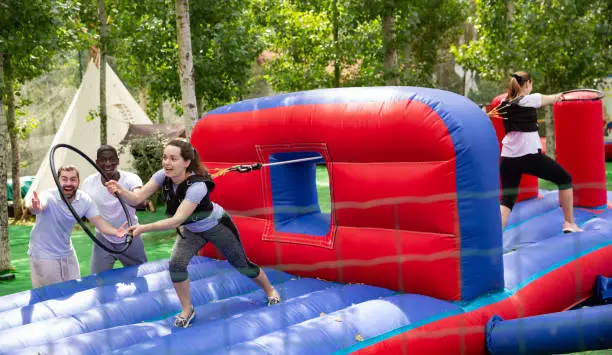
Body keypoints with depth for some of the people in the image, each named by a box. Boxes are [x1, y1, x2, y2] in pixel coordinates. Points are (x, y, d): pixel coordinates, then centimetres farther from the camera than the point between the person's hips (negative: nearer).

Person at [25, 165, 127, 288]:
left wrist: (115, 232, -32)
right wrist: (34, 208, -73)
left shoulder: (85, 200, -10)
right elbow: (39, 206, -47)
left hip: (67, 253, 5)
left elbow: (99, 222, -11)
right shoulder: (50, 196, -26)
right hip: (43, 255, -5)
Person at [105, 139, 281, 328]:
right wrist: (120, 189, -49)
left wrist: (144, 228, -53)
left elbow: (177, 220, -45)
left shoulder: (197, 186, -41)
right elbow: (137, 198, -29)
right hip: (192, 230, 5)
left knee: (241, 264, 11)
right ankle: (187, 309, 5)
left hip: (217, 226, -5)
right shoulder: (163, 176, -23)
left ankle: (270, 290, 39)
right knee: (176, 265, -16)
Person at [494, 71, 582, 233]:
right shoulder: (531, 99, -4)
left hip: (508, 157, 5)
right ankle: (569, 223, 23)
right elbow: (552, 99, 15)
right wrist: (558, 96, 38)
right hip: (529, 155, -5)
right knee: (565, 179, 17)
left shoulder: (504, 104, 9)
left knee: (507, 200, 7)